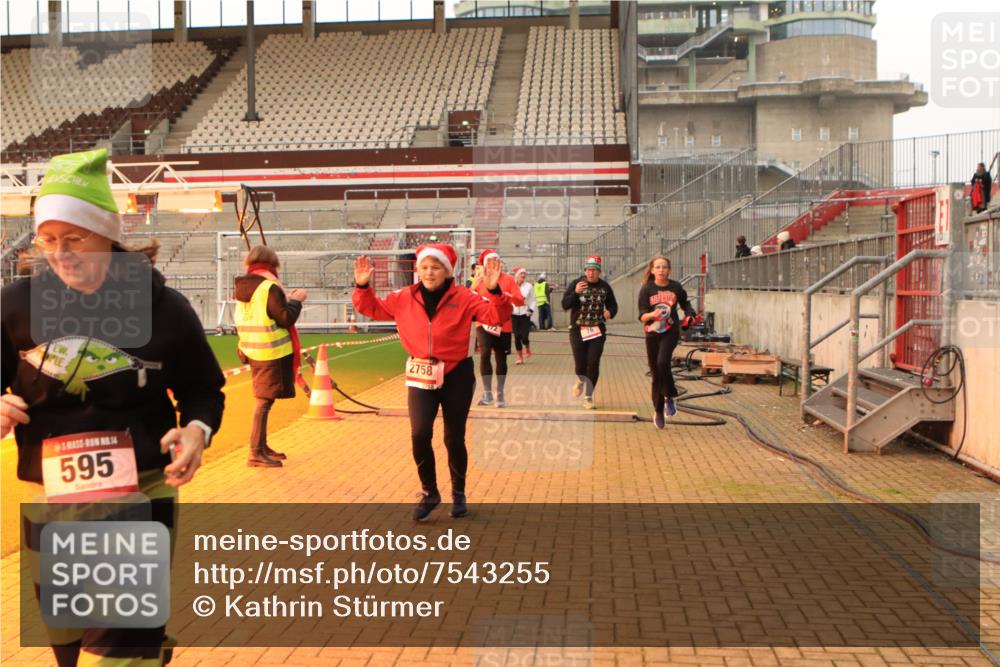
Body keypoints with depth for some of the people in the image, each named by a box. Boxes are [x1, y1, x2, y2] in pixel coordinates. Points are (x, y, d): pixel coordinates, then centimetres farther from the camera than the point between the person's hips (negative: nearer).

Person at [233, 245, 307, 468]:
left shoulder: (243, 288, 10)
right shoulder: (270, 287, -16)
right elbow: (286, 318, -16)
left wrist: (286, 299, 19)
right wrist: (296, 300, -2)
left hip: (253, 352, 8)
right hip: (272, 353, -8)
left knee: (263, 400, 17)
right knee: (264, 401, -5)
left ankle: (262, 447, 26)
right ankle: (255, 453, -3)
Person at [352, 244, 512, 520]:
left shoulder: (463, 298, -8)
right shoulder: (404, 298, 1)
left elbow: (496, 316, -15)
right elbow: (372, 308, 11)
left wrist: (494, 290, -31)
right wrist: (362, 287, -5)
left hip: (457, 374, -2)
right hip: (421, 375, 2)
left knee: (454, 439, 8)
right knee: (420, 434, -12)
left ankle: (458, 494, 32)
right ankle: (429, 493, 11)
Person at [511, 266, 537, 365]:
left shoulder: (529, 286, -1)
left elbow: (532, 300, 3)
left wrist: (531, 310, -8)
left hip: (525, 314, -1)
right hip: (514, 315, 1)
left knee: (524, 336, -9)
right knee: (517, 336, 1)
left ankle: (527, 348, 26)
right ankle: (520, 357, 13)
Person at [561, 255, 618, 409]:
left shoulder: (605, 287, 0)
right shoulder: (575, 284, -5)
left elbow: (613, 305, 12)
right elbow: (565, 305, -12)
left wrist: (610, 312, -12)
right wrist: (575, 292, -29)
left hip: (597, 331, 1)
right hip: (578, 330, -1)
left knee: (593, 364, -5)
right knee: (580, 365, 1)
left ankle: (588, 396, 10)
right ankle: (580, 380, 37)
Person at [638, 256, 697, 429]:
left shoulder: (676, 287, 0)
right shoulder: (646, 289, -3)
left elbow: (685, 303, 20)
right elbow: (642, 316, -8)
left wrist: (689, 315, 2)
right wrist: (652, 314, -29)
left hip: (671, 331, -1)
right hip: (652, 333, 1)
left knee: (662, 362, -26)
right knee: (655, 373, 6)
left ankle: (669, 397, -3)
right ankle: (658, 411, 21)